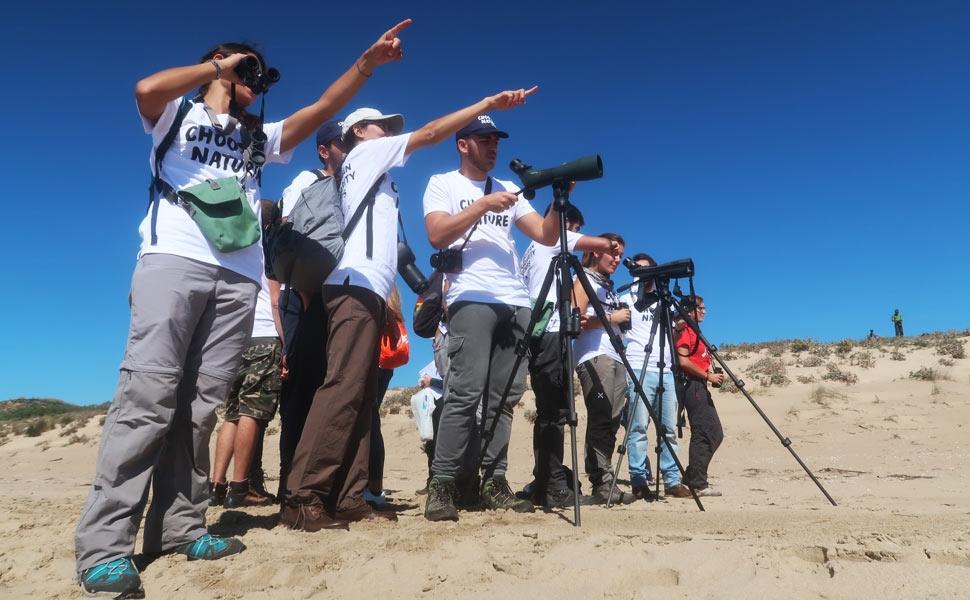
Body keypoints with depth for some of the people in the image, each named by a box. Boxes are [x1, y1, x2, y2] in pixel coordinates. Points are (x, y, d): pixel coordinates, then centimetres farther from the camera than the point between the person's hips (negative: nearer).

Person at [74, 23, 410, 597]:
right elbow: (147, 88, -6)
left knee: (201, 404, 0)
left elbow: (322, 109, 21)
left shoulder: (260, 136, 29)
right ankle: (105, 544, -12)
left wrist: (367, 61, 13)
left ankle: (180, 526, 3)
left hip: (239, 277, 5)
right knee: (149, 395, -13)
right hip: (175, 260, -4)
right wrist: (220, 64, 7)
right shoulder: (178, 113, 17)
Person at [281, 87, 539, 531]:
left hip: (365, 290, 9)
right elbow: (430, 134, 3)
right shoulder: (366, 152, 11)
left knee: (359, 395, 1)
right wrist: (488, 103, 6)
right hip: (357, 286, -9)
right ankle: (302, 499, -19)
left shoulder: (370, 172, 32)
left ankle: (347, 498, 0)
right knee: (343, 389, -17)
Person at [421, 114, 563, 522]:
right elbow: (437, 235, -7)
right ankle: (442, 485, -8)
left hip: (516, 303, 5)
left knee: (506, 396, 0)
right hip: (471, 300, -5)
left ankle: (493, 481, 6)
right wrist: (483, 205, -9)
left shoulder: (508, 189, 24)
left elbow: (547, 235, 15)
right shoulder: (443, 184, 11)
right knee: (466, 393, -14)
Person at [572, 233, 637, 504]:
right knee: (601, 419, -15)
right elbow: (574, 319, -10)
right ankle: (602, 484, -15)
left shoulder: (609, 286, 27)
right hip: (594, 357, -8)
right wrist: (611, 318, -7)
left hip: (615, 357, 8)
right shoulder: (584, 279, 3)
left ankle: (606, 484, 4)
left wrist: (622, 319, 9)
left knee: (612, 421, 2)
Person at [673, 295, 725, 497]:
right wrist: (707, 375, -15)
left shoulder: (696, 332, 22)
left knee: (715, 434, 11)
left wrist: (713, 376, 11)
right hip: (693, 385, -10)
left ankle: (691, 477, 15)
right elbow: (683, 361, -18)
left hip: (701, 387, 10)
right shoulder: (685, 331, -8)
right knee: (703, 433, -10)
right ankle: (697, 484, -4)